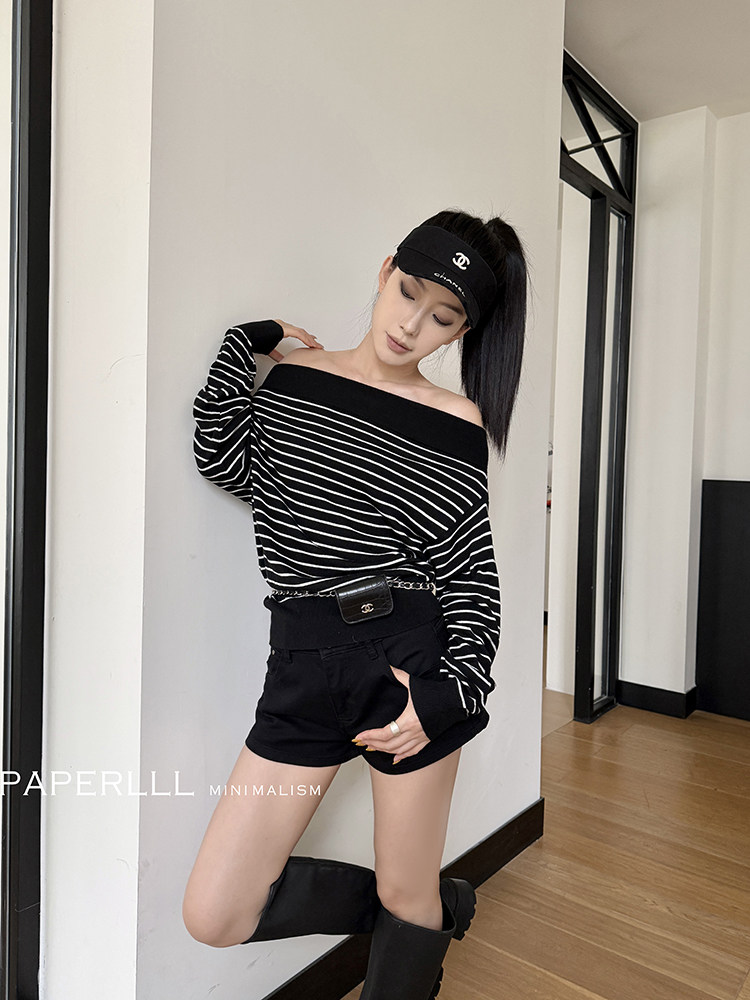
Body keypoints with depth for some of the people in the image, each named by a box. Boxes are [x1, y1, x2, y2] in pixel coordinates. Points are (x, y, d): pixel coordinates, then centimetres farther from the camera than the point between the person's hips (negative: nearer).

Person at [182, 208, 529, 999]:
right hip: (303, 665, 3)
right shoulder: (291, 376, 8)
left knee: (405, 897, 12)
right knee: (213, 918, 6)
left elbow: (470, 576, 0)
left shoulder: (456, 426, -1)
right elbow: (226, 463, -4)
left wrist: (448, 694, -12)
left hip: (410, 658, -2)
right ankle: (434, 906, 25)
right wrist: (247, 344, -2)